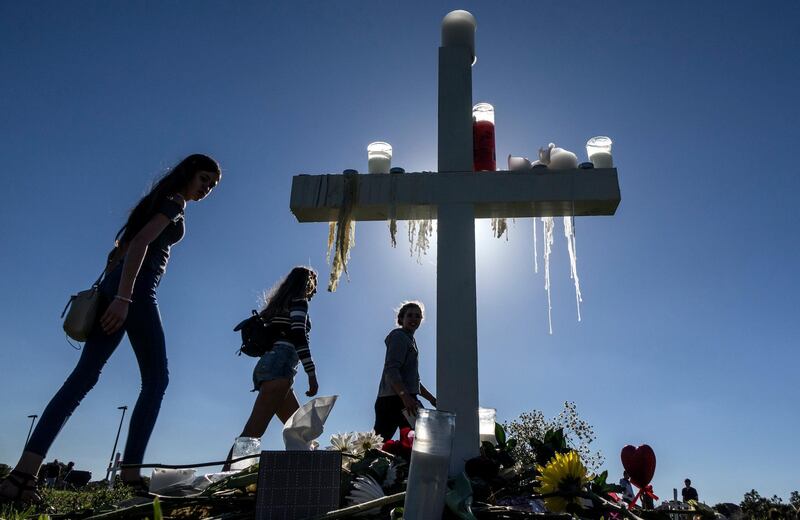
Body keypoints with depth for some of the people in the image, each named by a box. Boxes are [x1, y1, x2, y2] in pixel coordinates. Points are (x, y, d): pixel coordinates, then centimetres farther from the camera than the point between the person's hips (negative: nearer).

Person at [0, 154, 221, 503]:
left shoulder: (162, 202, 29)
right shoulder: (175, 203, 0)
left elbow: (123, 247, 26)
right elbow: (140, 243, -15)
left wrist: (113, 291, 21)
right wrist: (123, 297, -24)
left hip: (116, 288, 9)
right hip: (135, 289, -9)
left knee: (84, 376, -1)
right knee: (155, 379, -4)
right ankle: (131, 472, -8)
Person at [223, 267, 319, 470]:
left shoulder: (281, 303, 28)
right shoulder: (299, 301, 4)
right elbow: (298, 336, -11)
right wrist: (311, 373, -15)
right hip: (279, 365, -9)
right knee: (253, 430, -19)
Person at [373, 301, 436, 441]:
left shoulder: (410, 340, 28)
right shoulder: (399, 336, -2)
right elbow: (391, 370, -17)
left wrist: (432, 399, 27)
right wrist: (405, 396, -29)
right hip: (395, 400, -9)